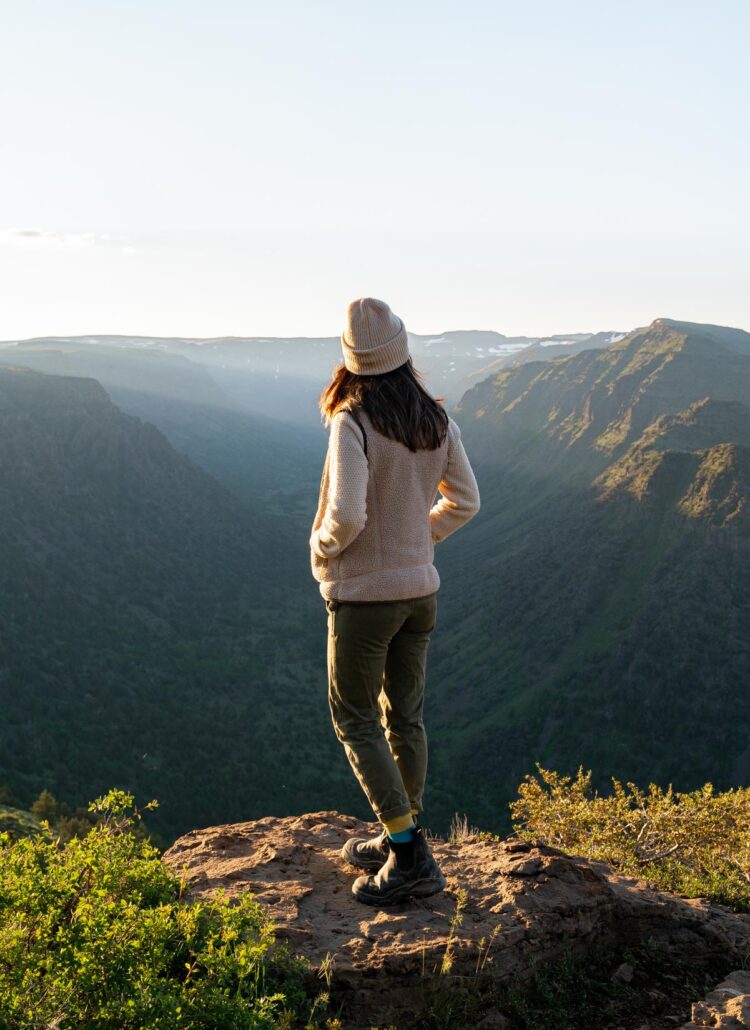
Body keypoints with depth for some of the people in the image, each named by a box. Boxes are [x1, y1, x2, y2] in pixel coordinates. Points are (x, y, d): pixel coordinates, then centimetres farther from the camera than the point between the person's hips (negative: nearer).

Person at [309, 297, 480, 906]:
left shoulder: (352, 425, -20)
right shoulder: (437, 420, 0)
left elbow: (347, 514, -28)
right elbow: (465, 502, 8)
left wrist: (322, 546, -7)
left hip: (363, 595, -6)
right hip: (421, 589, 7)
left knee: (354, 719, 7)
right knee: (405, 717, 17)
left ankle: (409, 856, 4)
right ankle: (401, 842, 30)